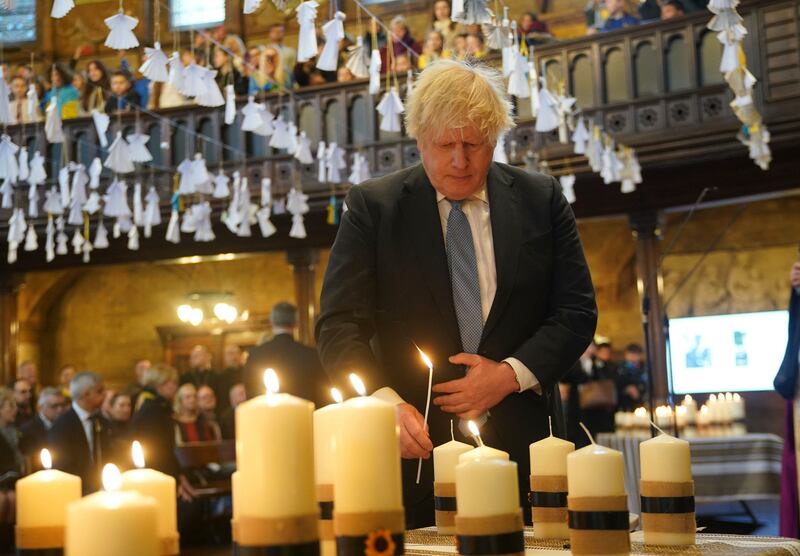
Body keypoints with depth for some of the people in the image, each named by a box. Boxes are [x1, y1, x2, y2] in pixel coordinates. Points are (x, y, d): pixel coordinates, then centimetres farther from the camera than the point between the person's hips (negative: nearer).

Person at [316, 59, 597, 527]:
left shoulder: (542, 200, 5)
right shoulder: (373, 207, 1)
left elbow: (577, 311, 5)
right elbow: (340, 325, -4)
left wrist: (511, 374, -11)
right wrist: (385, 400, -22)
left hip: (521, 443, 2)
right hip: (413, 447, -1)